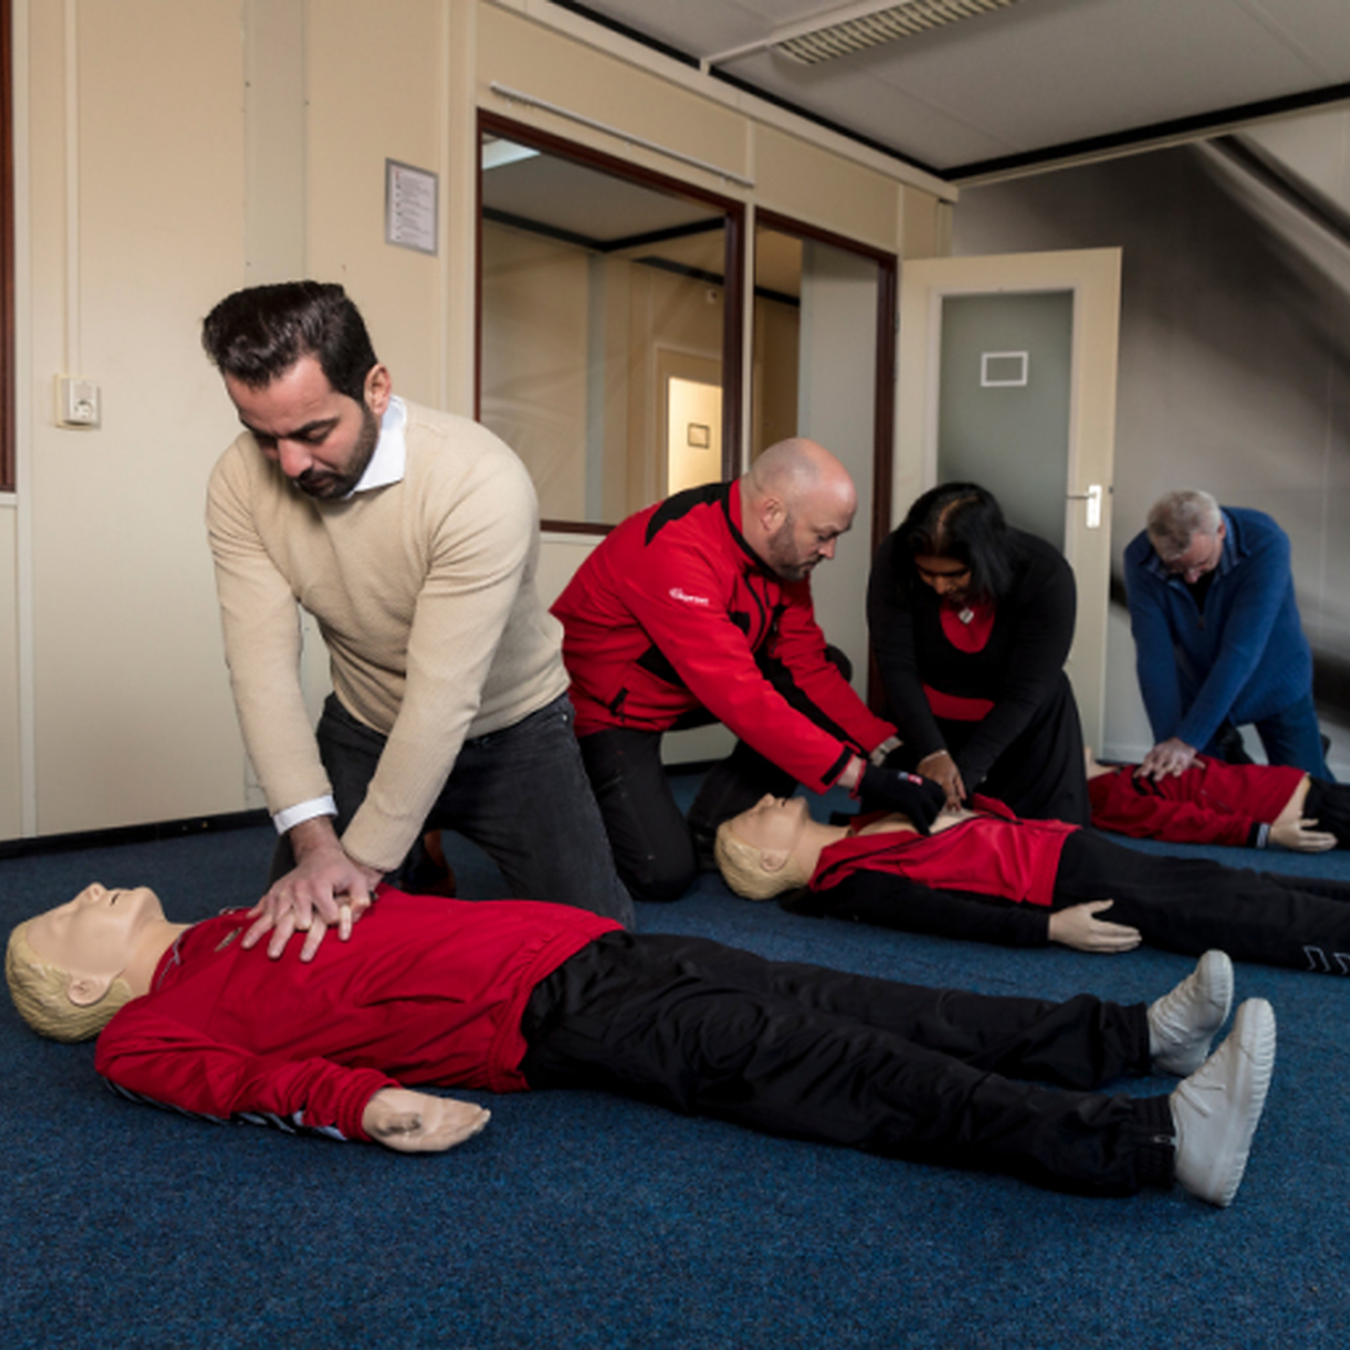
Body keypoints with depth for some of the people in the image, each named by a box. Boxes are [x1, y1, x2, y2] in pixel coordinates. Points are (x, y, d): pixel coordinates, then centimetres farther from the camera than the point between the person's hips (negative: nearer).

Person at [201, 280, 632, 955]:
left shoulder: (482, 482, -32)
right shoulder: (241, 481, -17)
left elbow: (443, 696, -33)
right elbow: (263, 666, -20)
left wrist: (363, 861, -31)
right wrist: (315, 841, -30)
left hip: (509, 729, -3)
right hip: (363, 732, 3)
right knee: (289, 928, 3)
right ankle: (419, 861, 31)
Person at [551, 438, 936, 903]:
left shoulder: (781, 547, -7)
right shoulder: (675, 550, -34)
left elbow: (807, 664, -2)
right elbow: (740, 695, -38)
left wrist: (885, 748, -12)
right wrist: (857, 773, -37)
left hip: (684, 694, 8)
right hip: (603, 709, -8)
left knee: (824, 670, -4)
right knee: (665, 874, -19)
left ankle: (711, 832, -1)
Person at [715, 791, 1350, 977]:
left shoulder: (860, 836, 13)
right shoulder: (849, 885, -12)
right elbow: (953, 917, -21)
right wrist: (1051, 927, -25)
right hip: (1067, 884, -8)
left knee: (1240, 887, 5)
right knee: (1265, 925, -9)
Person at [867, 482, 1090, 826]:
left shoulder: (1047, 576, -26)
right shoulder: (894, 561, -22)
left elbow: (1023, 695, -25)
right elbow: (896, 666, -23)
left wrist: (964, 774, -31)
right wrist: (931, 752, -34)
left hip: (1022, 728, -1)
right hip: (925, 723, 1)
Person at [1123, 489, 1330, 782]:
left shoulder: (1265, 543, -31)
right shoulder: (1140, 558, -24)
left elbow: (1240, 651, -36)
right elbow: (1154, 656, -27)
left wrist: (1188, 741, -40)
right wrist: (1168, 740, -34)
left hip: (1274, 685, -1)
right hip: (1198, 689, 2)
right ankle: (1230, 750, 31)